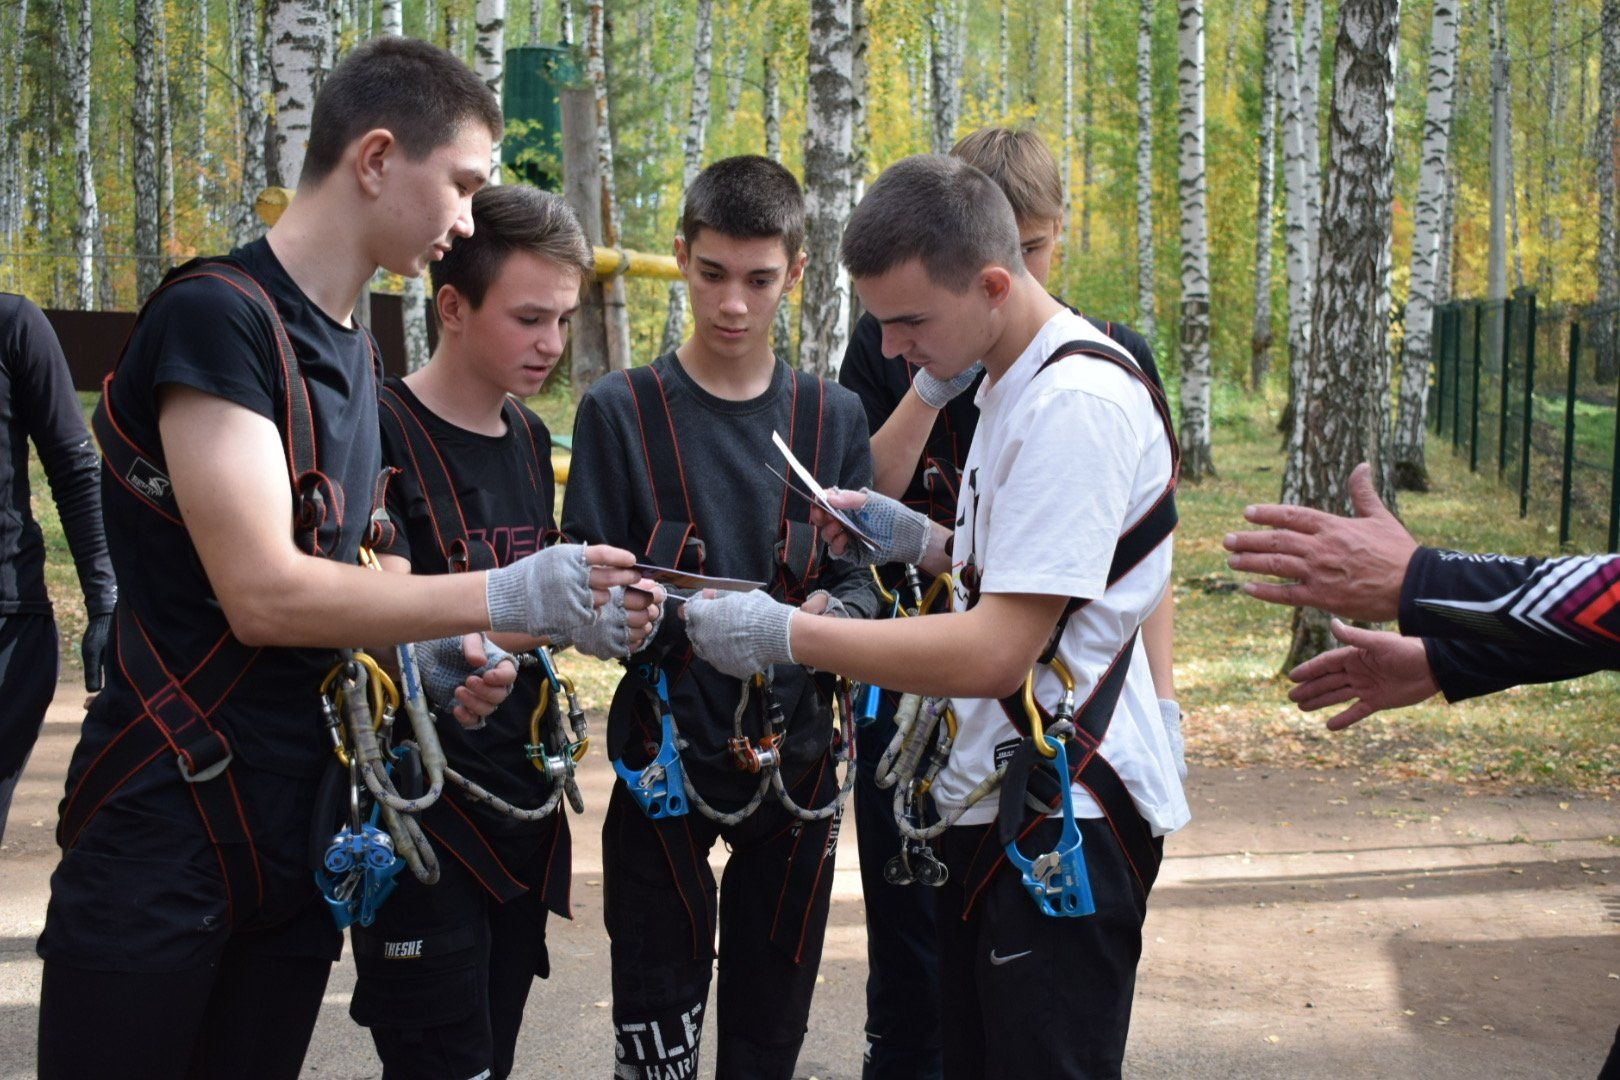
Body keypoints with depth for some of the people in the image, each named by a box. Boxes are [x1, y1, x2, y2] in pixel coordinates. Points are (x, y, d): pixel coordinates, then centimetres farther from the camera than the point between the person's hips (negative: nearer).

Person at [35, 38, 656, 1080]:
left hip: (299, 830, 8)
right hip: (166, 838, -7)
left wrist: (450, 650, -3)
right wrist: (506, 597, -18)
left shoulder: (357, 351, 13)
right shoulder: (216, 315, -15)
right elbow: (262, 594, -21)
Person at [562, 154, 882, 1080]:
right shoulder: (620, 412, 0)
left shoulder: (833, 418, 7)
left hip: (796, 759, 3)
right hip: (664, 759, -2)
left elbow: (864, 584, 4)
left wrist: (827, 614, -19)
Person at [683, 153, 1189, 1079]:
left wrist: (783, 634, -20)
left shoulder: (1077, 404, -21)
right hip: (1004, 799, 10)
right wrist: (923, 541, 7)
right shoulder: (1010, 382, 12)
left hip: (1064, 819, -10)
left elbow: (997, 651, -25)